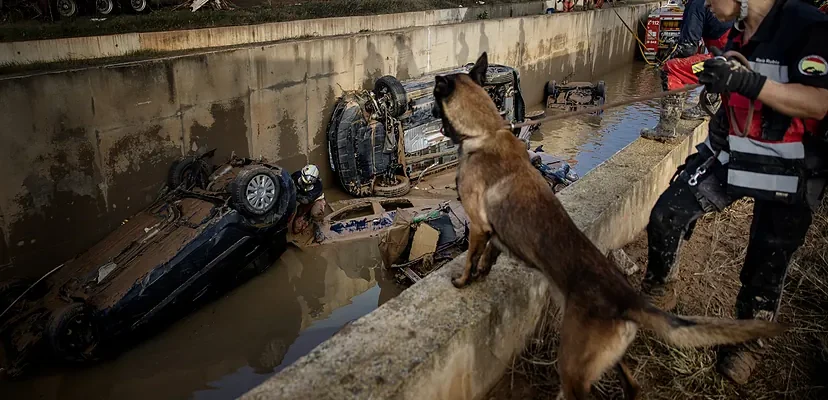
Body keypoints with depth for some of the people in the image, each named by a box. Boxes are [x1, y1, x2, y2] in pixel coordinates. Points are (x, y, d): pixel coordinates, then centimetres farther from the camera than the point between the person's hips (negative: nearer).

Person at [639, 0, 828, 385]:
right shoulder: (738, 34, 4)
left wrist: (746, 81, -35)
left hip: (787, 174, -6)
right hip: (731, 155, 6)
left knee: (765, 267, 7)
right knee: (665, 215, -7)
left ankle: (748, 341, 31)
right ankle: (659, 291, 16)